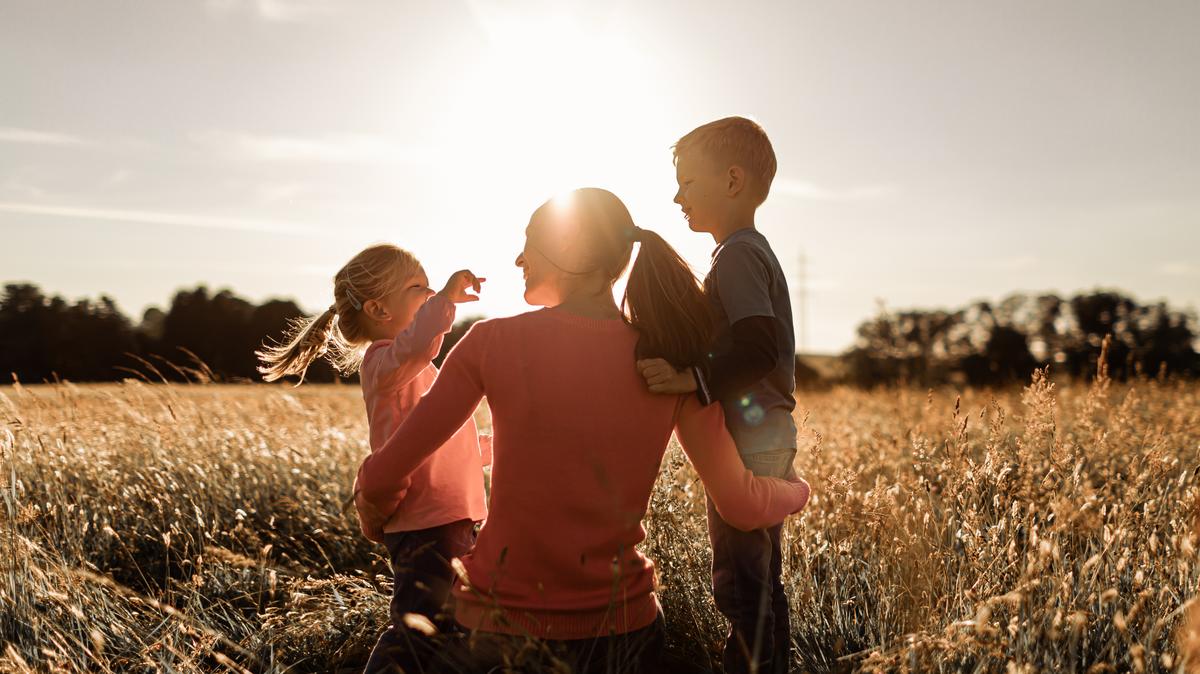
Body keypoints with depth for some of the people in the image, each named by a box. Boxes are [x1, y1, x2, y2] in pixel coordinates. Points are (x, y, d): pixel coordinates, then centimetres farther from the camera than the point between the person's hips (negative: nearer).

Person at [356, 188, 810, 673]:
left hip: (498, 615, -1)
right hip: (614, 623, 2)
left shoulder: (493, 342, -10)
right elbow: (742, 506, -1)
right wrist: (797, 491, 21)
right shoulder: (670, 359, -4)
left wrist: (384, 503, 19)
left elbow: (382, 478, -5)